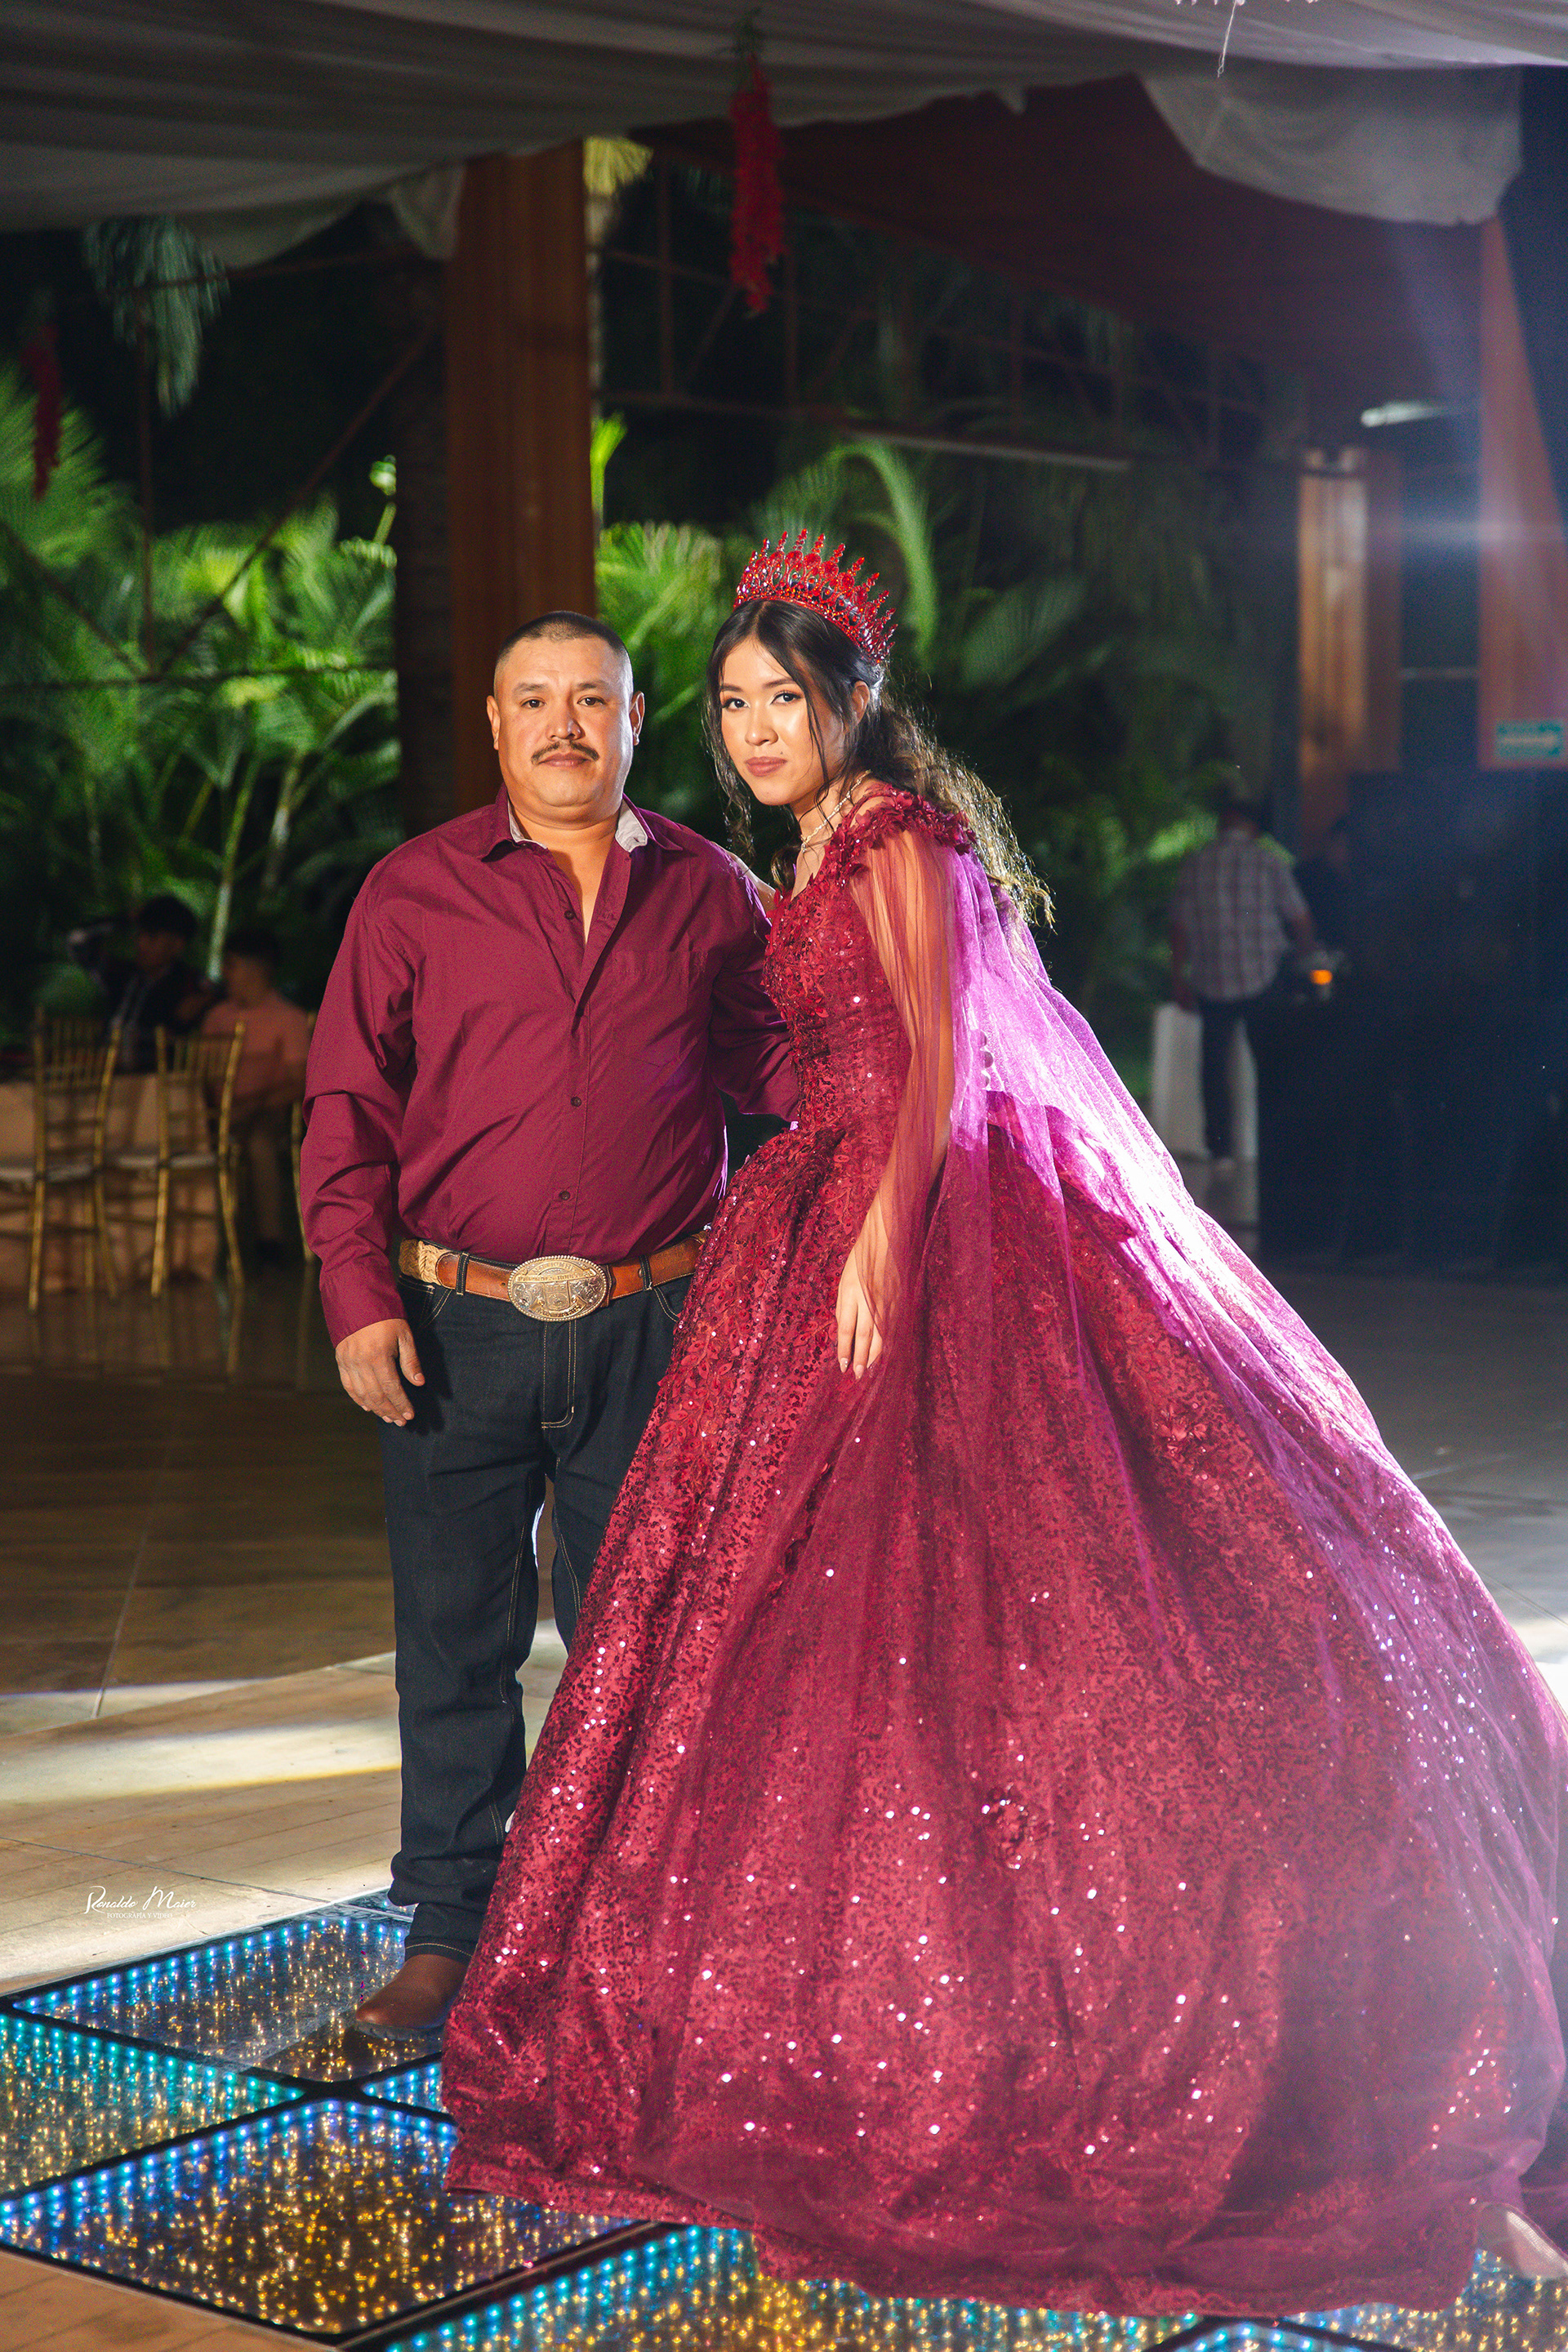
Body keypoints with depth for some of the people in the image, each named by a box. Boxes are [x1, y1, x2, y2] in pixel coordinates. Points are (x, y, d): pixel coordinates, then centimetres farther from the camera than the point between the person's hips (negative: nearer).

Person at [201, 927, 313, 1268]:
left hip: (269, 1110, -4)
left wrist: (252, 1106, -18)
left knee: (259, 1139, -39)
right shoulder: (219, 1015, 20)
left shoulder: (289, 1019, 4)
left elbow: (299, 1084, -4)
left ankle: (270, 1238, -34)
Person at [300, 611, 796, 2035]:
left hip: (650, 1328, 1)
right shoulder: (415, 892, 4)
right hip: (459, 1327, 0)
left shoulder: (710, 892, 7)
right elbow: (349, 1106, 3)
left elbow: (783, 1066, 13)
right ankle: (449, 1932, 19)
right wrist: (358, 1296, -5)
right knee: (456, 1638, 6)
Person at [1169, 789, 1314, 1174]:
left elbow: (1179, 925, 2)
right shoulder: (1269, 860, -2)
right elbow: (1299, 918, 0)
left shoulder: (1194, 864, 2)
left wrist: (1178, 977, 10)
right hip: (1263, 979, -1)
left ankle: (1221, 1151, 4)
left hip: (1211, 983, 1)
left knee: (1215, 1065, 9)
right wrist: (1305, 953, 19)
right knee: (1269, 1063, 11)